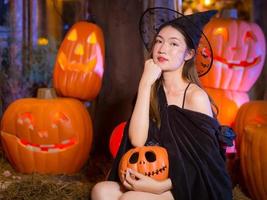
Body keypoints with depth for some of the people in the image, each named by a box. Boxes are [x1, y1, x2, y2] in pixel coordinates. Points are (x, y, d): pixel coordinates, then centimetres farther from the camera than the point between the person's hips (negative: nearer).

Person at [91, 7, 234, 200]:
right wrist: (145, 84, -13)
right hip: (154, 180, 5)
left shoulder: (196, 97, -11)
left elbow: (205, 162, -11)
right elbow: (137, 141, -11)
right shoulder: (153, 91, 5)